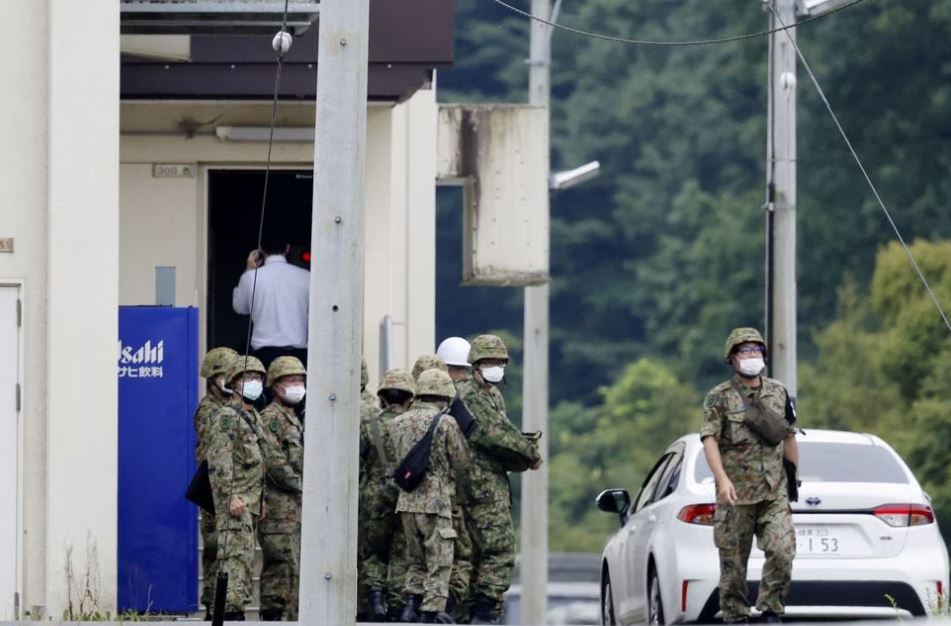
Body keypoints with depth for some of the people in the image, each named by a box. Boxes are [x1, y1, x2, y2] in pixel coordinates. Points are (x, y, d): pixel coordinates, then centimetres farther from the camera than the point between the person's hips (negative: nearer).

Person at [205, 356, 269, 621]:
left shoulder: (253, 417, 21)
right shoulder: (225, 417, -8)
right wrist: (231, 497, -23)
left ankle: (233, 609, 11)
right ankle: (232, 609, -21)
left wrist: (261, 501, 22)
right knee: (237, 554, -16)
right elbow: (219, 462, -16)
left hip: (251, 502, 9)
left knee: (243, 558, 9)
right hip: (234, 501, -9)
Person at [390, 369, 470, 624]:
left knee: (416, 561, 18)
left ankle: (410, 606, 8)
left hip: (406, 502, 5)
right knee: (439, 564, 2)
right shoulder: (446, 423, -8)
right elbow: (461, 463, -4)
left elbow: (397, 459, 11)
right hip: (436, 501, -5)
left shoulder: (398, 423, 9)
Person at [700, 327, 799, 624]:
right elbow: (709, 439, -12)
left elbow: (789, 438, 20)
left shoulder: (779, 394, 12)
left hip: (774, 492, 3)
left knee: (783, 551, -14)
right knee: (733, 562, 2)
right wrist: (722, 479, -25)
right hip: (736, 494, -3)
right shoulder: (719, 397, -2)